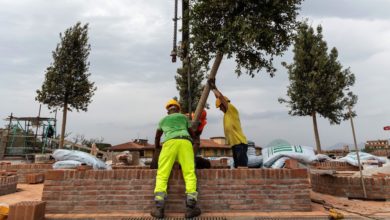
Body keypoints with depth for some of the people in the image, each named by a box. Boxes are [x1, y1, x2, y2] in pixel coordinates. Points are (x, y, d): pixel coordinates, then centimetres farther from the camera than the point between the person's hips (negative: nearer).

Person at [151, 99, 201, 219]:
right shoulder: (184, 117, 31)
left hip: (169, 142, 0)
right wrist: (193, 141, 57)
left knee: (162, 174, -1)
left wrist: (157, 147, 61)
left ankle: (159, 207, -13)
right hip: (185, 142, 0)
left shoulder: (163, 120, 33)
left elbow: (157, 137, 43)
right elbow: (192, 134, 36)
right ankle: (190, 206, -18)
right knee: (189, 173, -5)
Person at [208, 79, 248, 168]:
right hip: (235, 144, 10)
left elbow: (220, 96, -10)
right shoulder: (226, 113, 18)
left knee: (242, 166, -13)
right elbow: (219, 98, 23)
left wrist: (213, 88, 3)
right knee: (237, 167, 10)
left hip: (240, 143, -9)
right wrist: (213, 87, 22)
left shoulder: (232, 109, -4)